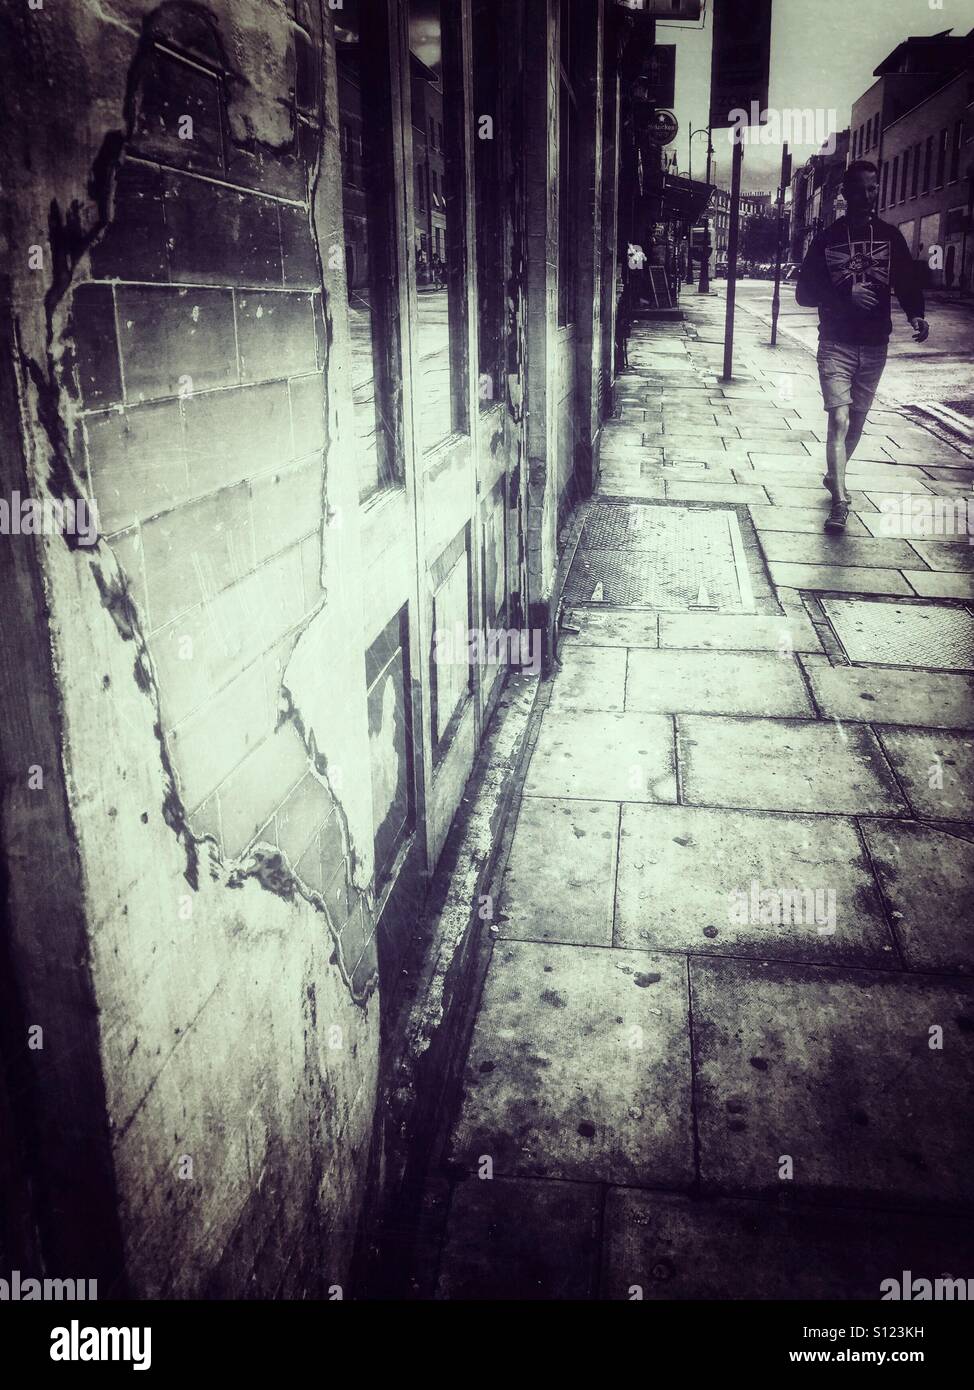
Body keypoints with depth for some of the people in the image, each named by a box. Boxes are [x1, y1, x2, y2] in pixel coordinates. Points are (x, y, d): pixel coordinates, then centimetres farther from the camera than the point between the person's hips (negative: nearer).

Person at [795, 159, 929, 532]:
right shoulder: (827, 238, 0)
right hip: (836, 344, -3)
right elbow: (804, 293, -2)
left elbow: (908, 284, 5)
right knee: (839, 419, -15)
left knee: (856, 421, 12)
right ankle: (840, 501, -17)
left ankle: (834, 476, 34)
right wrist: (846, 295, -18)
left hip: (875, 346, 3)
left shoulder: (890, 236, 6)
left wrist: (916, 315, -16)